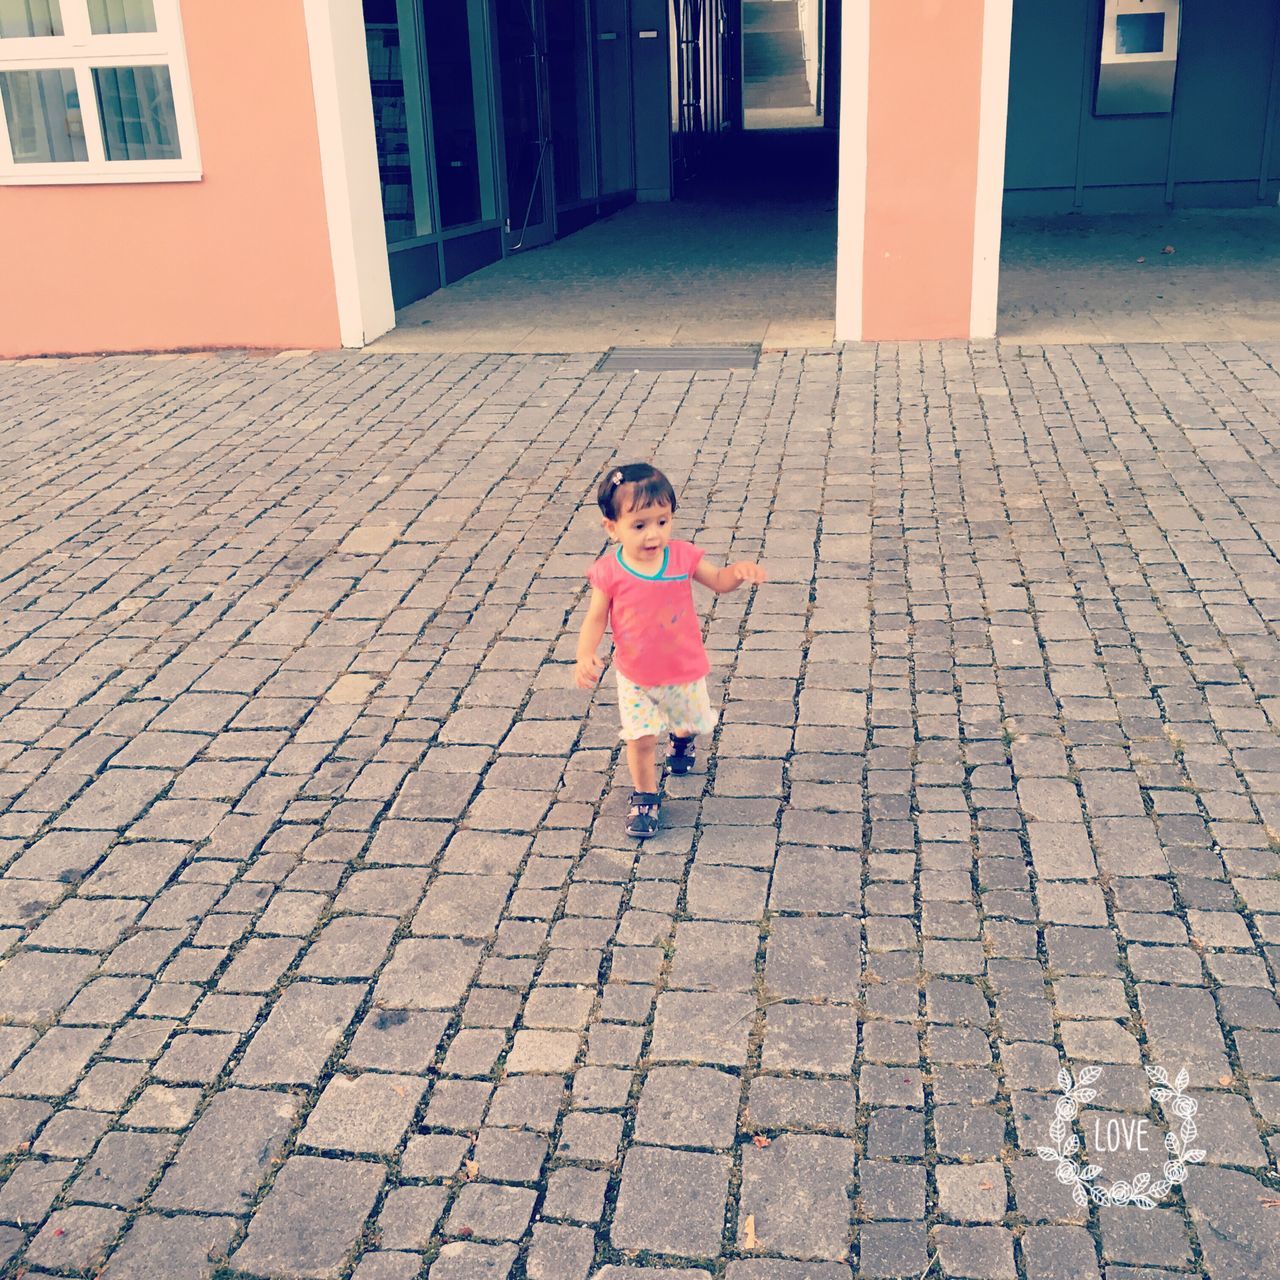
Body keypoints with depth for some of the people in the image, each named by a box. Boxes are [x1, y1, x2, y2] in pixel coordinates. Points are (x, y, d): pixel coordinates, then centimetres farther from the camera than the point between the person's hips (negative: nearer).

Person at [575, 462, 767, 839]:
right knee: (640, 739, 2)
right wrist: (585, 655, -26)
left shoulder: (682, 556, -16)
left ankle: (680, 738, 62)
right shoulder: (609, 571, -20)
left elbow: (718, 582, -2)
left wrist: (739, 571, -24)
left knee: (691, 721, 24)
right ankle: (645, 797, 28)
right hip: (634, 676, -2)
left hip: (684, 669, 2)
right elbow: (596, 618, -11)